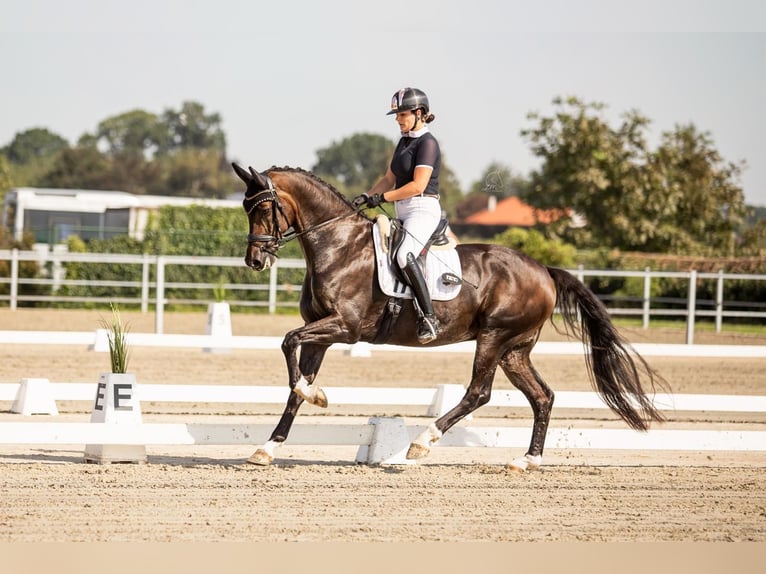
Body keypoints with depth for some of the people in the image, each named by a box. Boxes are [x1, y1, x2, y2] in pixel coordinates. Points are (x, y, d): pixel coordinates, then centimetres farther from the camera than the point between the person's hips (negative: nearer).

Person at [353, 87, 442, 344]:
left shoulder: (427, 143, -10)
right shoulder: (404, 142, 18)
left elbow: (418, 185, -19)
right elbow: (389, 179, 21)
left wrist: (382, 198, -16)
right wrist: (367, 196, 4)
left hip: (423, 209, -11)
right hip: (403, 213, 11)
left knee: (404, 255, -32)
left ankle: (429, 318, -32)